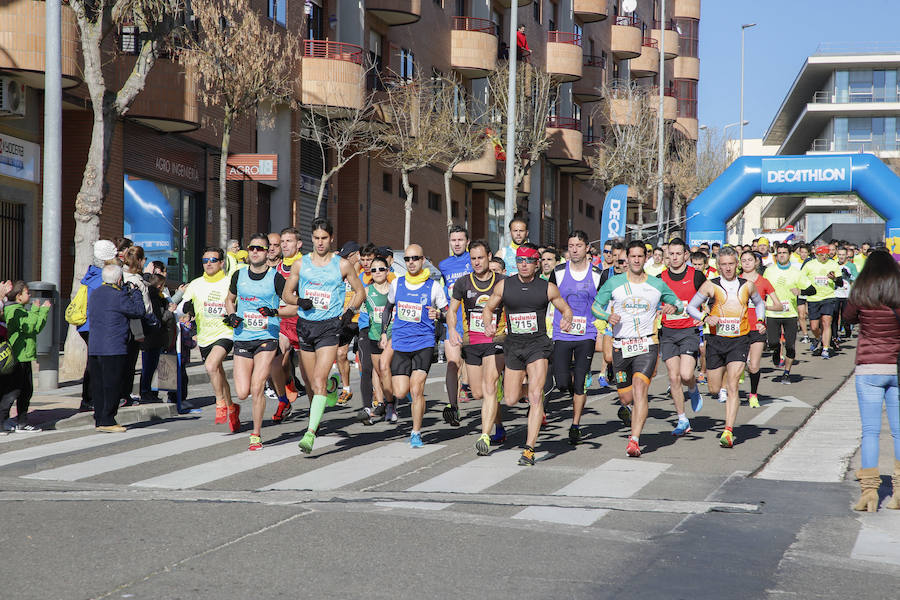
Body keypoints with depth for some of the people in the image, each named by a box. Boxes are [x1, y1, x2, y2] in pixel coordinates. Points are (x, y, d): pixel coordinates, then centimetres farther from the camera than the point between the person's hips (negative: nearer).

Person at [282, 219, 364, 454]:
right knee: (310, 382, 12)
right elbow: (286, 294, 14)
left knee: (319, 381, -17)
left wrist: (350, 311, -4)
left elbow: (360, 292, 12)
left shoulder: (342, 265, 1)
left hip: (330, 326, -3)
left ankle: (310, 433, -24)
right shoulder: (300, 264, 7)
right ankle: (315, 418, 40)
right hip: (305, 325, 4)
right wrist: (300, 301, -7)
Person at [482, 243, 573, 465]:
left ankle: (529, 449, -15)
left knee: (535, 396, -16)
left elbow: (566, 308, 10)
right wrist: (488, 325, -7)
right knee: (510, 400, 5)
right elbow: (488, 308, 13)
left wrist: (567, 320, -12)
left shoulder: (547, 288, -2)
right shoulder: (504, 285, 1)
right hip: (513, 345, 3)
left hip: (537, 345, -3)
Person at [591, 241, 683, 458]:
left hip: (647, 344, -1)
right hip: (621, 346, 2)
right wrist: (608, 316, -11)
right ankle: (640, 409, 45)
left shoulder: (657, 285, 6)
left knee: (640, 388, -22)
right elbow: (595, 305, 10)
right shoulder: (614, 283, 4)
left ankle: (634, 440, -26)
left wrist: (673, 307, -7)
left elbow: (678, 303, 18)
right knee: (626, 398, 6)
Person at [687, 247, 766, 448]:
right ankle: (724, 392, 46)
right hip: (716, 340, 1)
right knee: (714, 389, 7)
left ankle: (728, 432, -17)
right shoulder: (711, 286, -1)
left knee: (732, 386, -15)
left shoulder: (747, 285, 6)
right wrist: (705, 318, -14)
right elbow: (691, 307, 5)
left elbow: (759, 303, 26)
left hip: (739, 341, -1)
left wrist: (761, 321, 9)